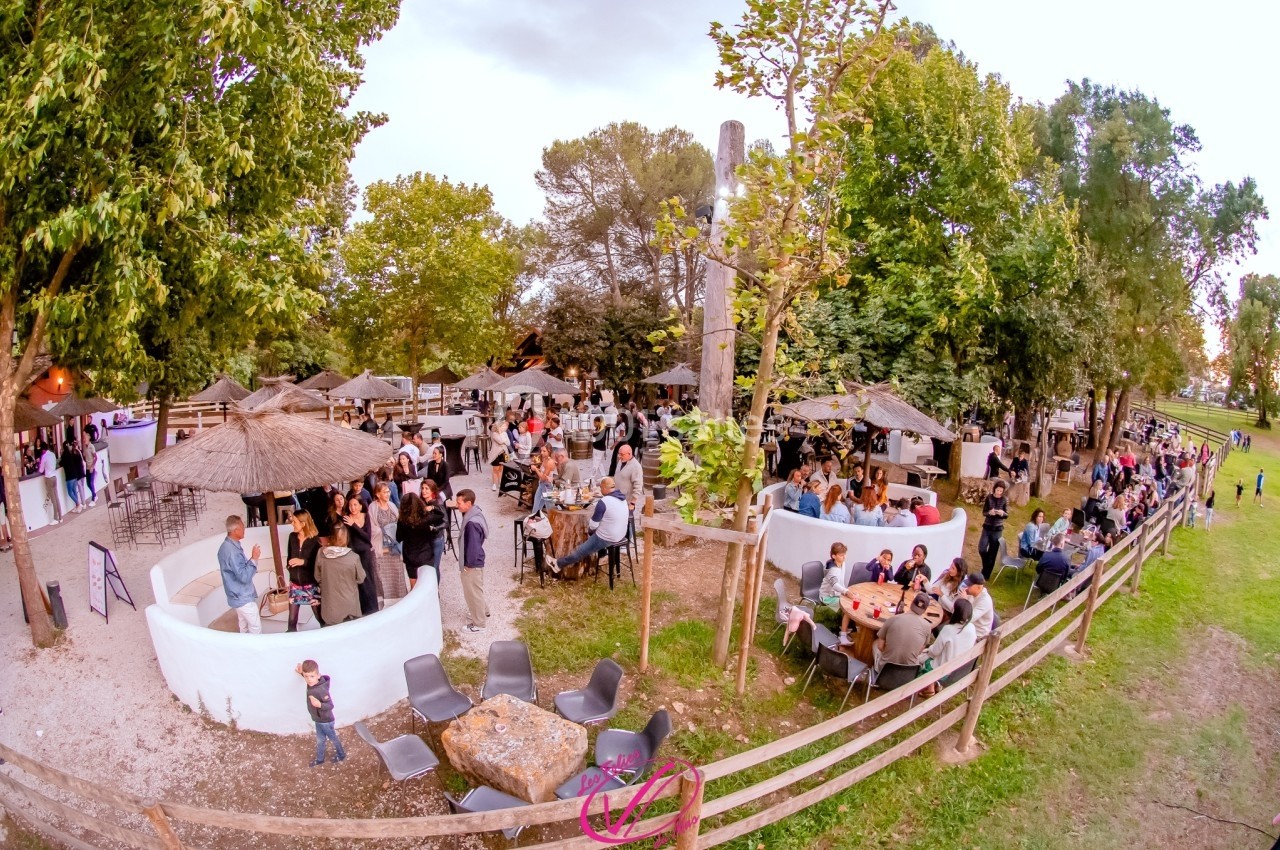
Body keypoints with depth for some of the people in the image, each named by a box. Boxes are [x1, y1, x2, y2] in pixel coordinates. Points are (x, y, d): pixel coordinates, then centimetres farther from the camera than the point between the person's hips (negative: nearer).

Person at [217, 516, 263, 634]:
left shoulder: (226, 546, 6)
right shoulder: (232, 550, -27)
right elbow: (244, 577, -29)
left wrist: (251, 560, 6)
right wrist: (254, 559, -22)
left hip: (237, 597, 10)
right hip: (243, 598, -10)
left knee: (244, 628, 20)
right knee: (256, 629, 1)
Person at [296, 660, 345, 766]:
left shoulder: (321, 690, -37)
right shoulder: (311, 684, -13)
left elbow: (330, 705, -30)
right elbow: (309, 678, 13)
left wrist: (319, 705, -49)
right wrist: (301, 673, -3)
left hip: (325, 721, -7)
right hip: (318, 720, 7)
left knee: (333, 738, 18)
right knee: (320, 740, 28)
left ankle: (342, 756, 42)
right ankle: (319, 759, 50)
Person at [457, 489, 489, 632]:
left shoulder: (472, 523, -31)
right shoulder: (474, 513, 0)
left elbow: (473, 545, -27)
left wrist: (468, 564, -16)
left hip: (472, 563, -10)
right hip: (475, 561, 10)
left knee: (473, 592, 7)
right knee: (475, 590, 27)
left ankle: (478, 624, 22)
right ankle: (483, 610, 48)